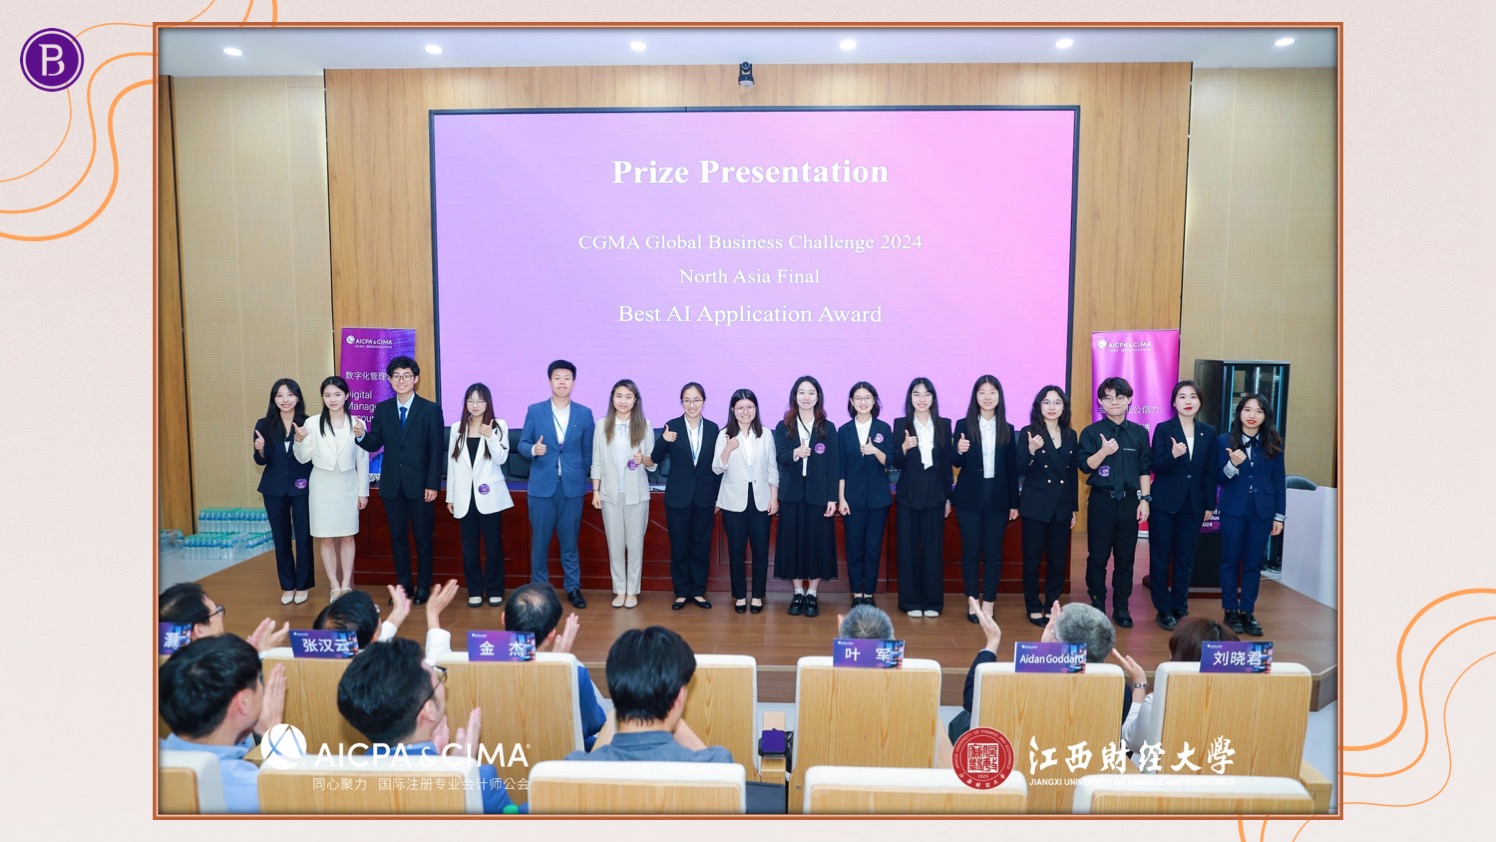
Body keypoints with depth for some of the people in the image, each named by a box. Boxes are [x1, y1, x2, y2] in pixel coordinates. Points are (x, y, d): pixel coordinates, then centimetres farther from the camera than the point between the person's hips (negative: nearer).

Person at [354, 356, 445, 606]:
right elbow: (373, 445, 3)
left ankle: (423, 587, 17)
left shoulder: (431, 410, -4)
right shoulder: (382, 409, 6)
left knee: (423, 538, 6)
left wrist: (432, 485, -12)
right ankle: (403, 585, 23)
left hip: (420, 485, -3)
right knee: (398, 538, 11)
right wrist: (361, 435, -19)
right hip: (392, 485, 3)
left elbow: (436, 451, -7)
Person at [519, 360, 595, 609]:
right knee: (540, 540, 5)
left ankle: (573, 588, 18)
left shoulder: (584, 414, 4)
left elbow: (588, 450, 8)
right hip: (542, 485, 0)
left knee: (570, 540, 7)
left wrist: (583, 478, 8)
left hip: (572, 486, 0)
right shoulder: (535, 411, 3)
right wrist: (533, 449, -17)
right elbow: (522, 443, 5)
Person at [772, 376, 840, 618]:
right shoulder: (783, 427, 5)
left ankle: (811, 595, 15)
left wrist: (832, 498, -6)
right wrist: (796, 453, -30)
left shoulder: (828, 428, 2)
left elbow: (833, 465, 0)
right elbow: (781, 458, -7)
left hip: (818, 495, -1)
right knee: (792, 542, 4)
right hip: (792, 494, 1)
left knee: (817, 542, 3)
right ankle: (798, 593, 17)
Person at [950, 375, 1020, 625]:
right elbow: (955, 463, -2)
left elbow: (1012, 468, 7)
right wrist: (959, 451, -25)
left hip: (997, 497, 2)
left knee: (993, 552, 4)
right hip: (970, 497, -1)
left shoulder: (1007, 429, 6)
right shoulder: (963, 425, 0)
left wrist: (1014, 503, 5)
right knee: (970, 551, 5)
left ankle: (988, 603, 12)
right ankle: (973, 601, 15)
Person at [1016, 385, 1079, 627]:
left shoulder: (1070, 435, 8)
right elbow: (1020, 471, -11)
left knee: (1059, 560, 8)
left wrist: (1074, 508, 11)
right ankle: (1034, 608, 14)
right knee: (1032, 559, 2)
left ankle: (1051, 606, 21)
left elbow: (1072, 474, 12)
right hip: (1036, 505, -4)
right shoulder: (1029, 432, -6)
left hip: (1062, 506, 4)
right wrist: (1031, 451, -29)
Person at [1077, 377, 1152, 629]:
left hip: (1129, 501, 2)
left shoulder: (1139, 433, 6)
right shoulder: (1091, 432, -1)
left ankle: (1121, 607, 18)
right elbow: (1085, 466, -6)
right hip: (1101, 501, -2)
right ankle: (1097, 604, 17)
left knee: (1125, 557, 8)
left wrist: (1144, 499, 0)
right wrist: (1104, 451, -22)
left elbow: (1145, 469, 7)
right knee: (1098, 556, 5)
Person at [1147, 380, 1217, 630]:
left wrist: (1210, 505, 6)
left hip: (1193, 504, 3)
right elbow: (1155, 467, -9)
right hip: (1164, 503, -3)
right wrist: (1172, 455, -28)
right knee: (1161, 558, 2)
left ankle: (1180, 607, 21)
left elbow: (1210, 471, 7)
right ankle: (1163, 609, 11)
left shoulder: (1208, 432, 6)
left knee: (1185, 559, 10)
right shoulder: (1163, 429, -4)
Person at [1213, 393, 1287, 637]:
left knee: (1254, 562, 7)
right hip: (1233, 510, -1)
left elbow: (1279, 481, 5)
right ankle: (1230, 611, 15)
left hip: (1262, 511, 1)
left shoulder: (1273, 444, 3)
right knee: (1231, 560, 5)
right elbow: (1219, 479, -1)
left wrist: (1279, 515, 2)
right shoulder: (1225, 441, -1)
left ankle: (1247, 612, 16)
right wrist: (1233, 464, -22)